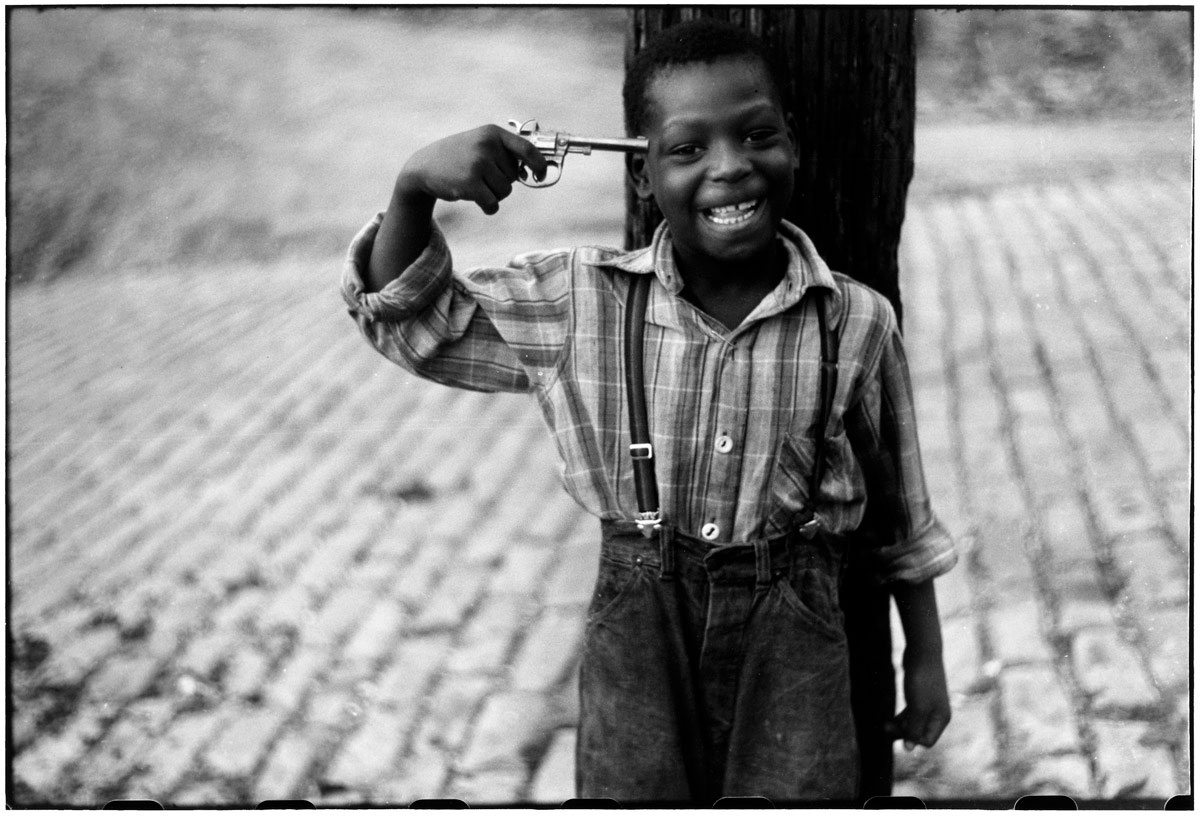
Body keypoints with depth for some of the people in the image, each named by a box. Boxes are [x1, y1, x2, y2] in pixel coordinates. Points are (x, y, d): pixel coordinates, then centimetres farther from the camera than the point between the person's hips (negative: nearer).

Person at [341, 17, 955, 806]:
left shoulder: (858, 321, -6)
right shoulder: (581, 299, -5)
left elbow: (904, 512, 5)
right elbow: (407, 315, 2)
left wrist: (927, 658, 11)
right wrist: (415, 189, -16)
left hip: (792, 632, 0)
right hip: (636, 625, 1)